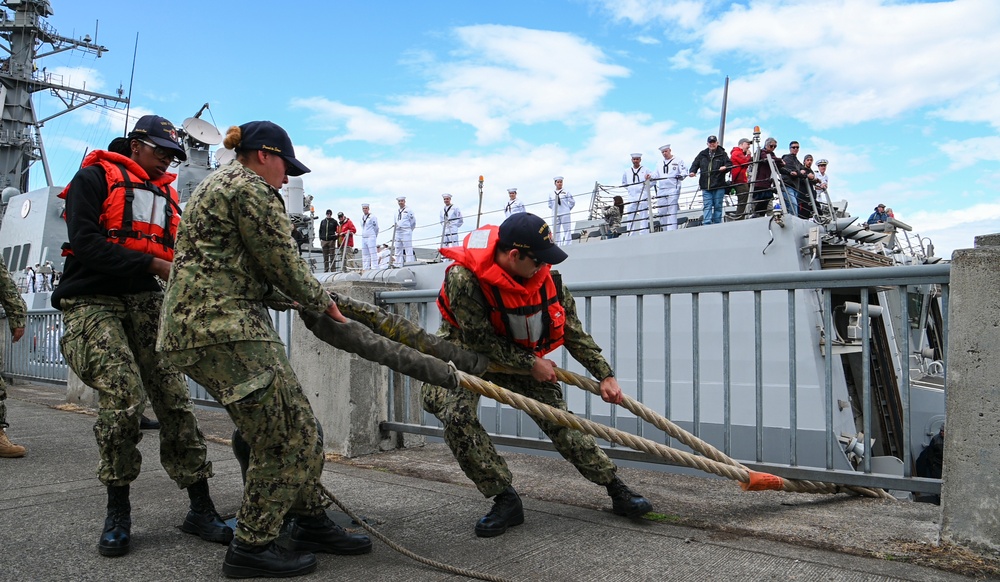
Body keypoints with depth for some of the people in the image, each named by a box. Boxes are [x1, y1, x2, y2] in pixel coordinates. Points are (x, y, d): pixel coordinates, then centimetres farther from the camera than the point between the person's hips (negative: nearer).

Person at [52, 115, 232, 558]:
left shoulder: (164, 194, 20)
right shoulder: (94, 178, 2)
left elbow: (173, 250, 17)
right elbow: (85, 244, -12)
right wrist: (154, 265, -17)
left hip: (146, 302, 5)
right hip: (93, 301, -5)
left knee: (174, 400, -4)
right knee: (124, 398, -19)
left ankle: (200, 509, 2)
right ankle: (117, 513, 1)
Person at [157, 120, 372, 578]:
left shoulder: (218, 183, 24)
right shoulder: (252, 189, -8)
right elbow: (281, 264, -10)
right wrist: (323, 302, 7)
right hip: (223, 325, -11)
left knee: (297, 426, 12)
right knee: (283, 435, -6)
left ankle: (311, 521, 22)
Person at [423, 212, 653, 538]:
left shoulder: (546, 278, -18)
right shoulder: (463, 278, -35)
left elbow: (572, 331, -6)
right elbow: (481, 340, -26)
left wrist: (605, 375, -8)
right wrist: (531, 364, -21)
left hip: (519, 357, 3)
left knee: (558, 418, -3)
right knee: (457, 416, -28)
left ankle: (617, 490, 11)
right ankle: (505, 500, -14)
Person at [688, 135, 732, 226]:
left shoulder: (722, 154, 6)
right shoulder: (702, 154, 13)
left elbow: (729, 164, -1)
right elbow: (695, 164, 15)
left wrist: (725, 167, -23)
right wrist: (693, 171, -5)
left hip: (719, 185, -1)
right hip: (705, 186, 1)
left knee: (718, 206, 4)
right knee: (707, 206, -5)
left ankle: (717, 224, 10)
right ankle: (707, 224, -11)